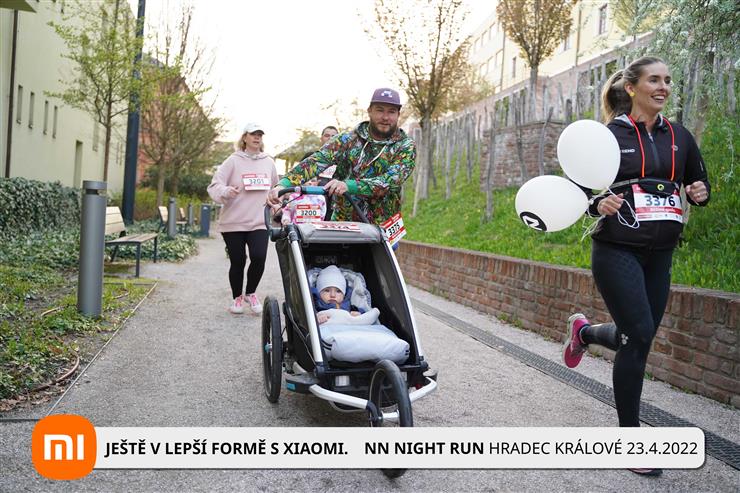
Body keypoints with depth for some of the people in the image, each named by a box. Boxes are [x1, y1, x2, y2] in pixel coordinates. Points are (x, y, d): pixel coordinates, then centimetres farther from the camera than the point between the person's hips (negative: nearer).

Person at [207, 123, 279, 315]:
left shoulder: (269, 162, 11)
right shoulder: (233, 161, -1)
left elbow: (275, 188, 25)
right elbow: (214, 186, -6)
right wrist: (226, 191, -24)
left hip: (259, 222, 2)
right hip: (233, 222, -2)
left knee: (259, 257, -15)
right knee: (237, 262, 3)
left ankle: (250, 293, 11)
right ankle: (237, 297, 26)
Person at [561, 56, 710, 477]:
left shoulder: (679, 136, 9)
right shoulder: (607, 135, -4)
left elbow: (700, 183, 17)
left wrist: (701, 193, -6)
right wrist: (599, 205, -22)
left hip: (660, 254, 6)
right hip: (617, 250, -5)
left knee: (637, 338, 11)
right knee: (639, 337, -12)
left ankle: (585, 332, 45)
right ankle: (630, 439, 3)